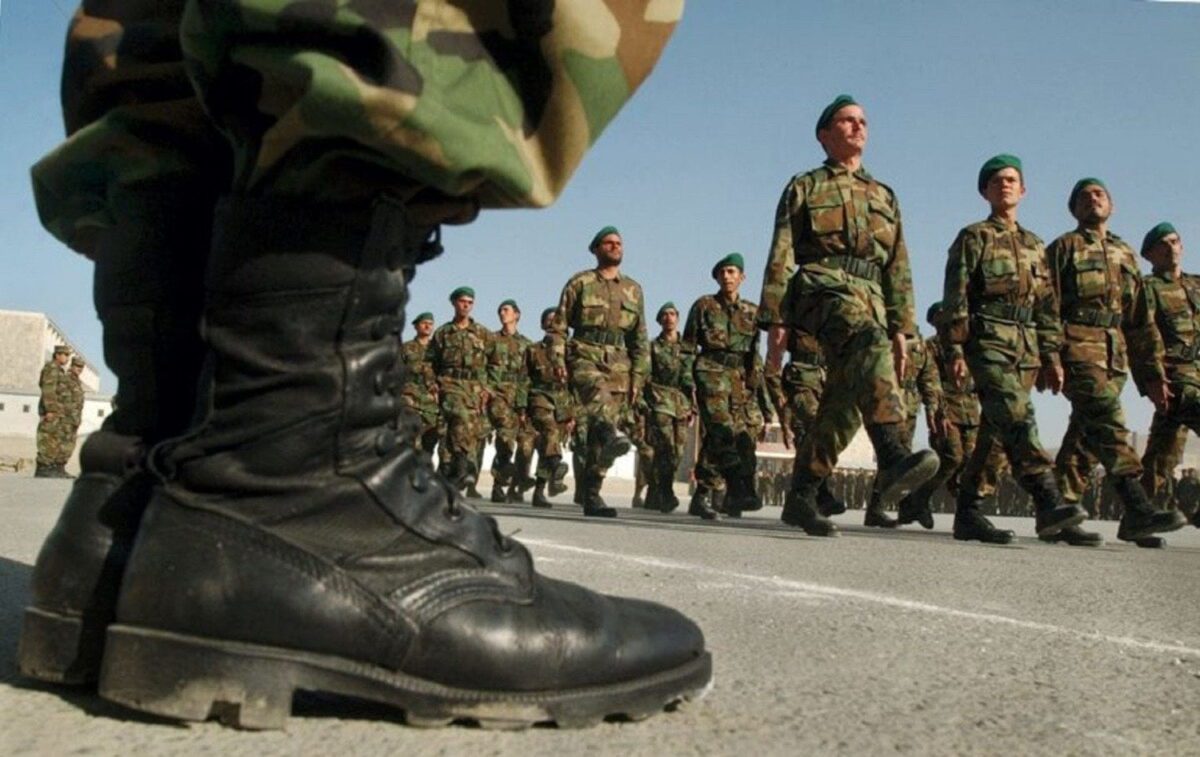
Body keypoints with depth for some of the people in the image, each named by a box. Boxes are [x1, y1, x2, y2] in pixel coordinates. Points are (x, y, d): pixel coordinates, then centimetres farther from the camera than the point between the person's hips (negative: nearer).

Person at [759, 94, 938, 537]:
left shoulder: (884, 197, 27)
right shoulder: (804, 188, 15)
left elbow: (898, 269, 22)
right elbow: (781, 258, 7)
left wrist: (901, 328, 12)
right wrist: (775, 322, -3)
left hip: (870, 299, 5)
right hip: (820, 287, -5)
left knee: (844, 404, -5)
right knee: (869, 342, -35)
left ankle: (801, 498, 6)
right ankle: (892, 459, -52)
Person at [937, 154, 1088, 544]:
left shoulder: (1034, 245, 21)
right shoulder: (973, 237, 4)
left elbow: (1047, 305, 21)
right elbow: (955, 297, -4)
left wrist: (1051, 357, 13)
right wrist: (955, 350, -13)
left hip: (1026, 346, 6)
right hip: (988, 340, -6)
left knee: (995, 429, 4)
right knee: (1017, 416, -22)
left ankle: (968, 514, 9)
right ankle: (1047, 501, -31)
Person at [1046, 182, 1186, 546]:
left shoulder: (1125, 254, 24)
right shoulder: (1064, 247, 7)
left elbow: (1141, 320, 22)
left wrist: (1153, 373, 15)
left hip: (1115, 352, 6)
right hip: (1077, 344, -6)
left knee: (1085, 433, 4)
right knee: (1107, 418, -21)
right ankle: (1137, 510, -31)